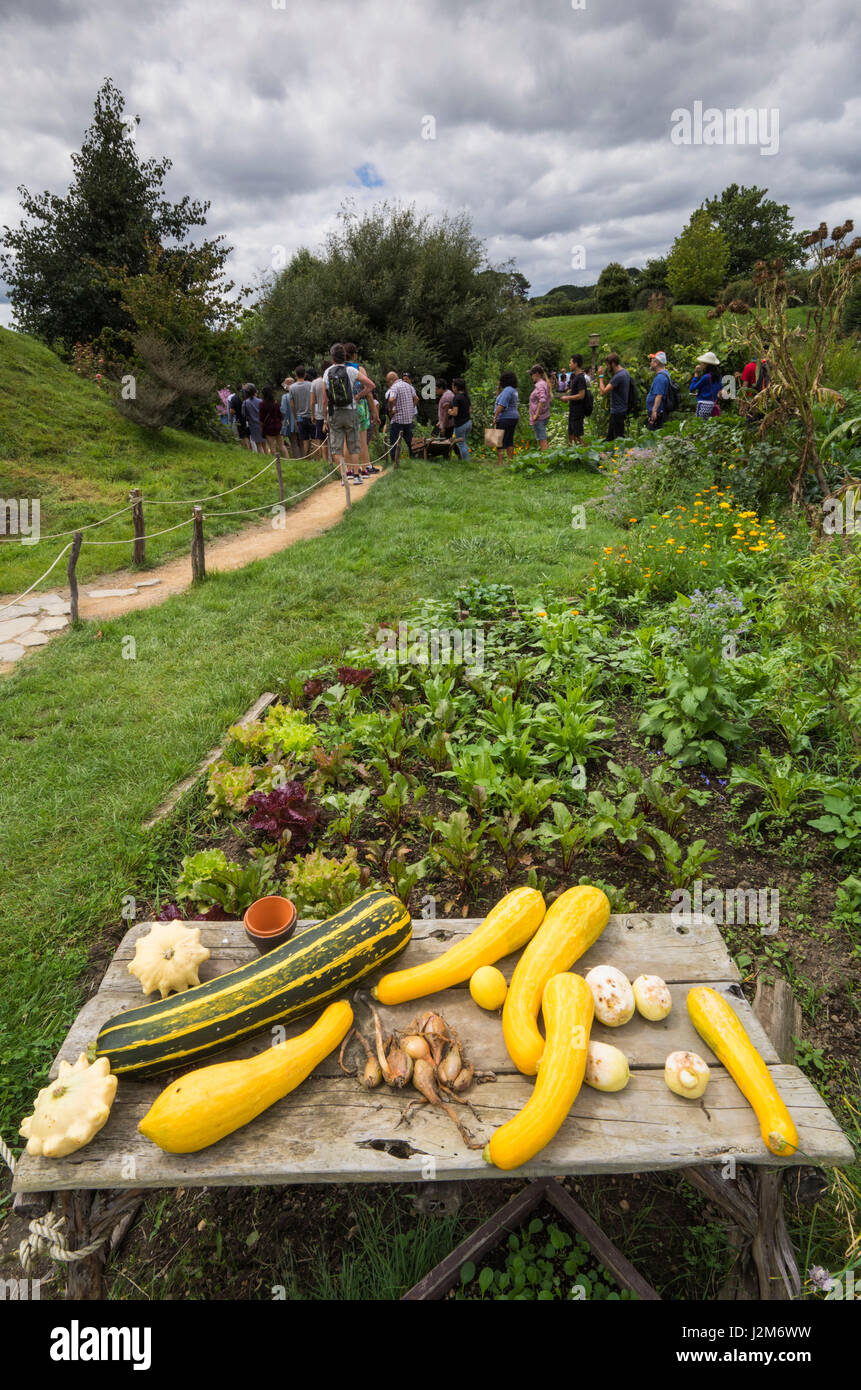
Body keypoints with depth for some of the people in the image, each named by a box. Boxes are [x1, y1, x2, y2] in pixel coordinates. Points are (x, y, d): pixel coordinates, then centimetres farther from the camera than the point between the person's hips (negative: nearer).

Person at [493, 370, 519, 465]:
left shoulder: (507, 390, -14)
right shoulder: (513, 390, 17)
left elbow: (501, 404, -21)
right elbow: (499, 400, 23)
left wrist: (495, 417, -21)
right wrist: (498, 390, 13)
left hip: (505, 418, -10)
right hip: (514, 417, 10)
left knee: (500, 441, -9)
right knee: (509, 441, 12)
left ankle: (499, 463, -14)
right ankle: (510, 461, 14)